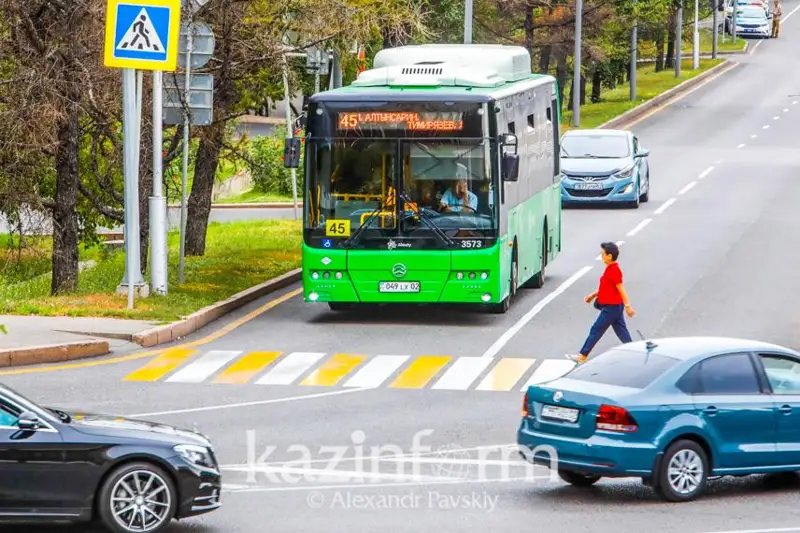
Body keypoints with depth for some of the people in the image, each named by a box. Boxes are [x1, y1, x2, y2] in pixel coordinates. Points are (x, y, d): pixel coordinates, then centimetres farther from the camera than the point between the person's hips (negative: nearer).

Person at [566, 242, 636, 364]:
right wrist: (593, 295, 23)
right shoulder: (610, 268, 9)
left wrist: (627, 306, -23)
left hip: (611, 307, -10)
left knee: (596, 330, 0)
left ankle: (582, 356, 8)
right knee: (622, 332, 12)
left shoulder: (614, 270, -21)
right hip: (615, 306, 10)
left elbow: (621, 289, -22)